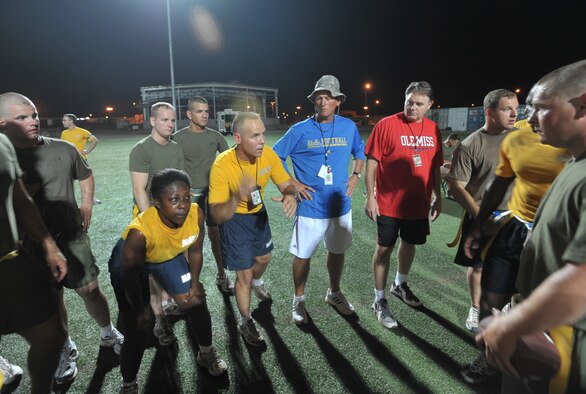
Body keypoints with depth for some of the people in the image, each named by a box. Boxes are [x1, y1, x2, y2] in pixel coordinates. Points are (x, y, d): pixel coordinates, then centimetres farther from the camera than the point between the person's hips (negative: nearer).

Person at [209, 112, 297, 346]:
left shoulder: (268, 154, -22)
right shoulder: (222, 165, -34)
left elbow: (287, 185, -12)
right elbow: (217, 216, -35)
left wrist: (290, 196, -37)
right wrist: (237, 198, -55)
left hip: (258, 212, 5)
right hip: (234, 219, -5)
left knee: (264, 257, 26)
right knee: (244, 275, 0)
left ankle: (257, 283, 62)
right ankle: (246, 323, 27)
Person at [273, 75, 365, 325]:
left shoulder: (349, 127, 1)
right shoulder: (300, 130, -9)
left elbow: (360, 151, 19)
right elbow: (275, 156, -2)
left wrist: (355, 176, 5)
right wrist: (293, 183, -9)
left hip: (341, 205, 4)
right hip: (310, 207, -3)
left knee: (337, 251, 18)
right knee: (302, 255, 7)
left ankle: (334, 293, 41)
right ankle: (299, 300, 29)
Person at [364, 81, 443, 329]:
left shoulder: (433, 130, 3)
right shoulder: (386, 125, -11)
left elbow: (435, 166, 12)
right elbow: (371, 162, -10)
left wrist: (438, 197, 12)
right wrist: (370, 197, -13)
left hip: (419, 203, 5)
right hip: (389, 204, -5)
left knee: (409, 244, 20)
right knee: (384, 249, 4)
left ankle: (400, 285, 45)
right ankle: (379, 301, 20)